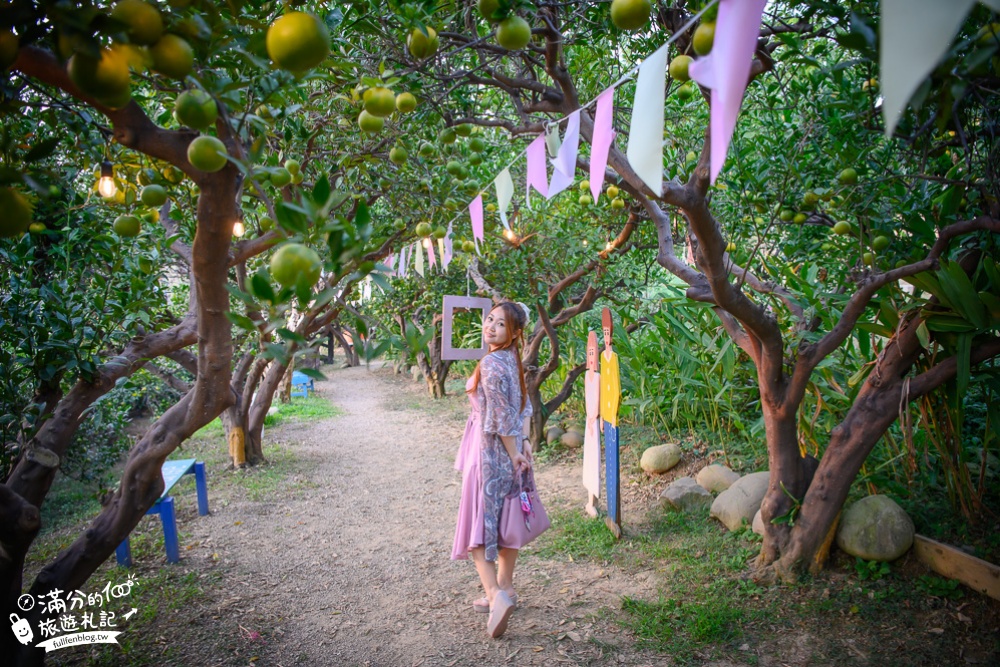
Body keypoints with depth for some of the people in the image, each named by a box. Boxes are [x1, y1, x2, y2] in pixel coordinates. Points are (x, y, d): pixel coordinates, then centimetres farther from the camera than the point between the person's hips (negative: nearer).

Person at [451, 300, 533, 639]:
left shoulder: (490, 364, -22)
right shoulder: (512, 360, 6)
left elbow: (503, 418, -20)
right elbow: (524, 407, 9)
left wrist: (515, 454, -12)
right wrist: (524, 443, 4)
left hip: (491, 454, -9)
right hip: (509, 452, 9)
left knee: (477, 524, 0)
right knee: (504, 521, 17)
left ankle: (495, 593, -10)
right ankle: (505, 588, 29)